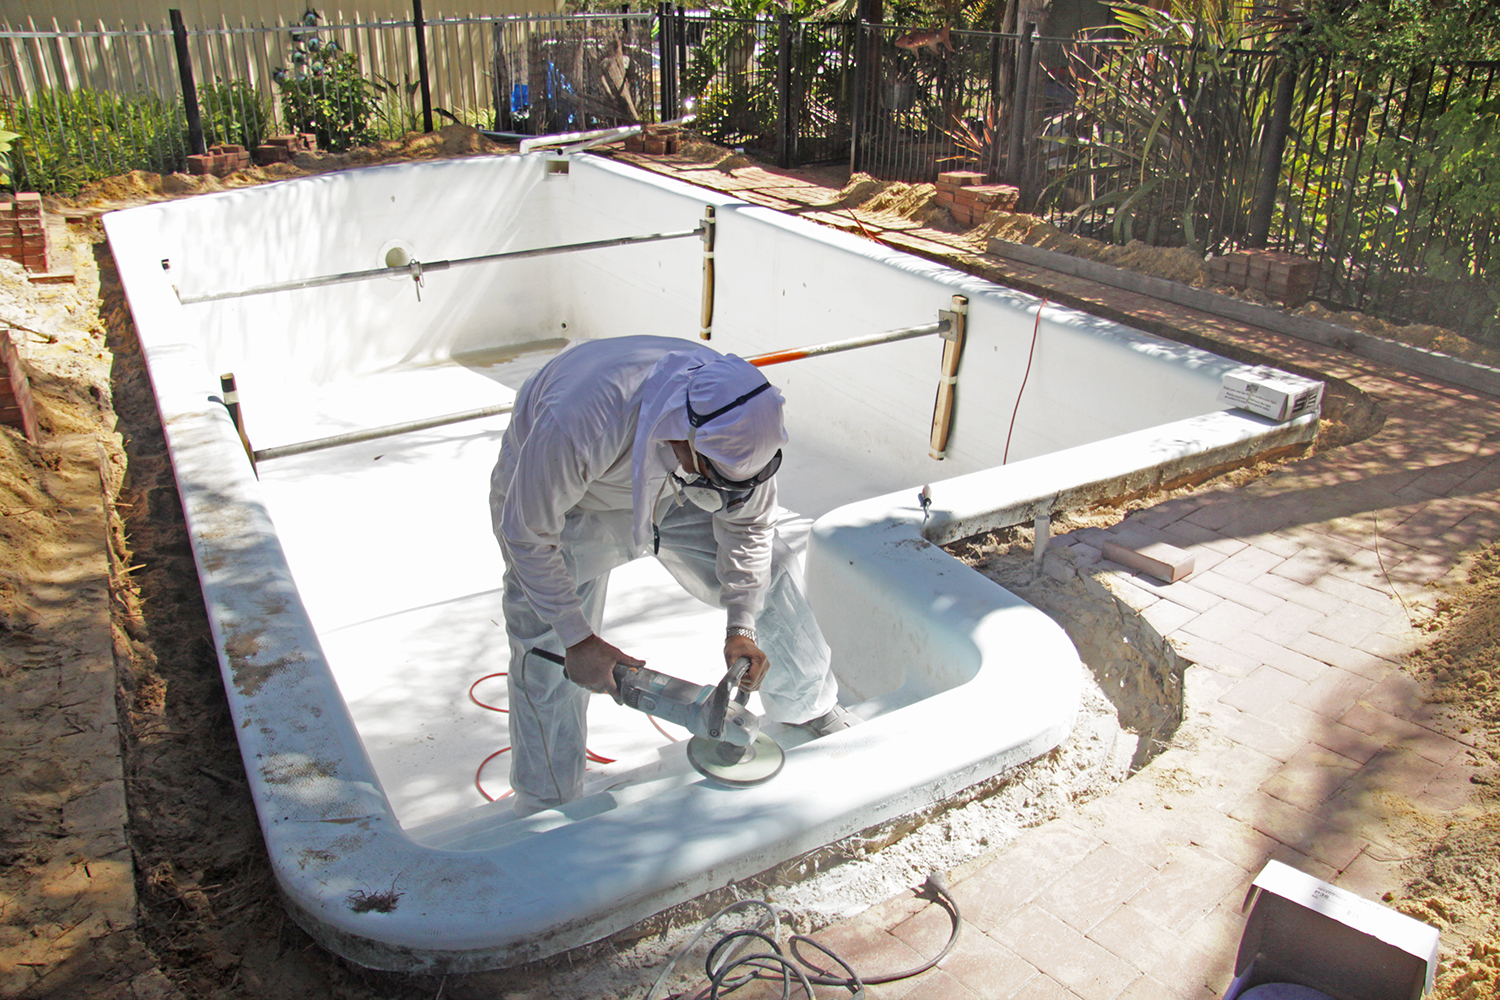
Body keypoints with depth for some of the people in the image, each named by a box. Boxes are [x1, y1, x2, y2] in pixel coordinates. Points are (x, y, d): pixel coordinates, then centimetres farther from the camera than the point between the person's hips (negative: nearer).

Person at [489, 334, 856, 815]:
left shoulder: (737, 415, -31)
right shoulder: (575, 428, -46)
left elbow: (747, 524, -13)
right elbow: (529, 537, -29)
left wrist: (742, 626, -18)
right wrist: (579, 638, -27)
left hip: (667, 490, 4)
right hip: (553, 497, -4)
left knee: (768, 572, -1)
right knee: (549, 653, -10)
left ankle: (811, 710, 22)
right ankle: (546, 814, 13)